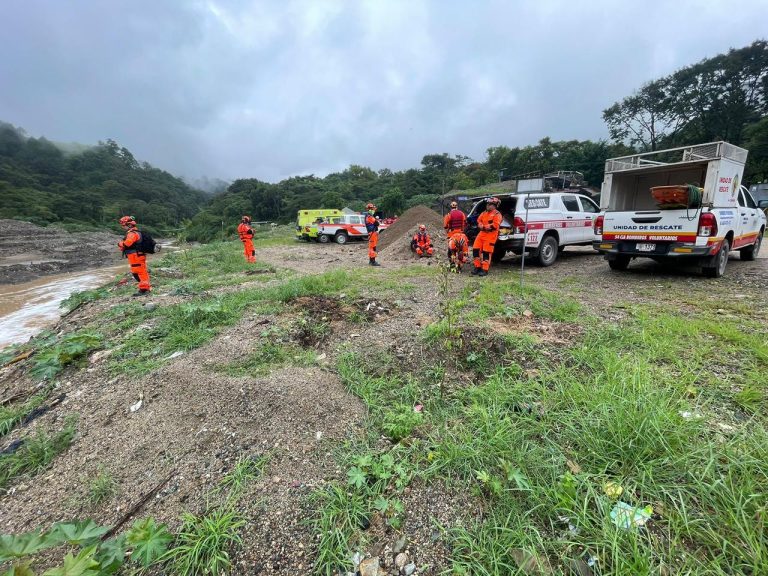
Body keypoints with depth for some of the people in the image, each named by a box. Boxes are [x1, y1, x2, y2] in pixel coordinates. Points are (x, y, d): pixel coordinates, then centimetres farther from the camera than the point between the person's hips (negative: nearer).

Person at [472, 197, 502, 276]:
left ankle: (485, 270, -1)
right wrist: (481, 226, -8)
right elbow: (479, 221, 15)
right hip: (482, 233, 8)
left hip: (491, 235, -7)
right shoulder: (484, 213, 19)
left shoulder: (497, 214, -6)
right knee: (476, 250, 3)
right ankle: (478, 267, 15)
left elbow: (495, 225, -18)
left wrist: (484, 227, -13)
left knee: (486, 252, -8)